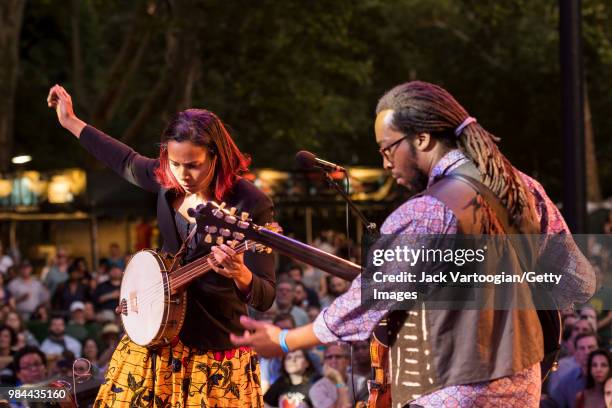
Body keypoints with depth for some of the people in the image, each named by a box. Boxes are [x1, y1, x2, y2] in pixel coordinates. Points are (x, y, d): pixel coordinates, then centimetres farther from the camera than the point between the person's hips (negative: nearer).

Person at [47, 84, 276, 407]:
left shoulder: (250, 205, -19)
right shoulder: (167, 180, -2)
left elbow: (264, 298, -19)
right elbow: (128, 163, 22)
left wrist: (240, 275, -41)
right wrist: (71, 122, 29)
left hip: (215, 351, -6)